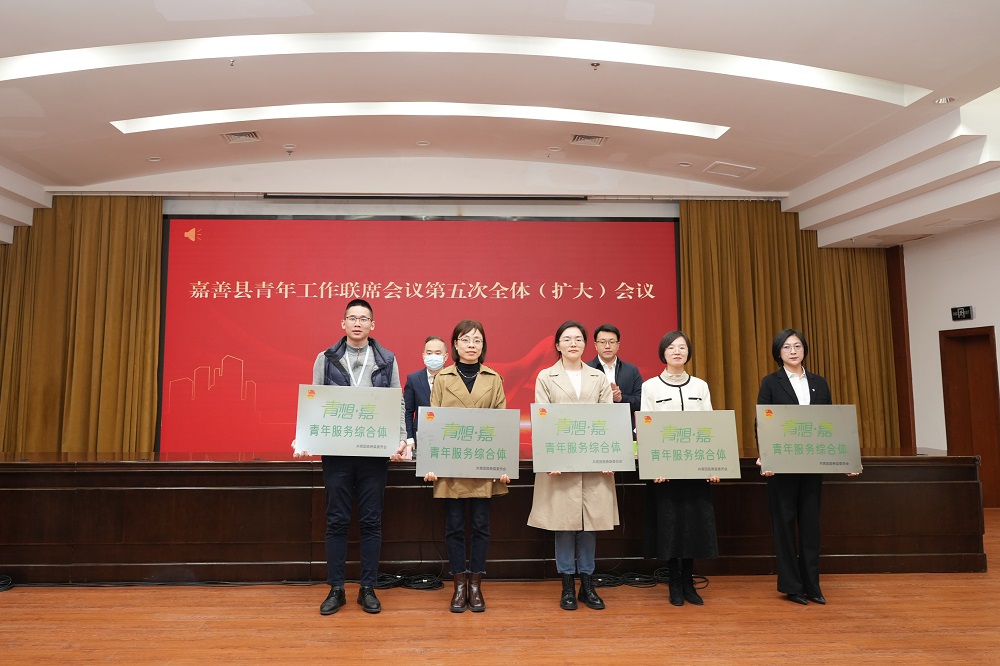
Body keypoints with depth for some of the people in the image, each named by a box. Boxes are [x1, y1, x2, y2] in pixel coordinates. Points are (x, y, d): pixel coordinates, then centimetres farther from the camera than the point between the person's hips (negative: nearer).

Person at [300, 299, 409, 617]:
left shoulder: (387, 360, 5)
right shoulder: (326, 358, 6)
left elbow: (397, 405, 4)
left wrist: (402, 439, -9)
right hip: (336, 451, 0)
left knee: (371, 521, 7)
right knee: (336, 521, 7)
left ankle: (368, 589, 19)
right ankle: (336, 589, 21)